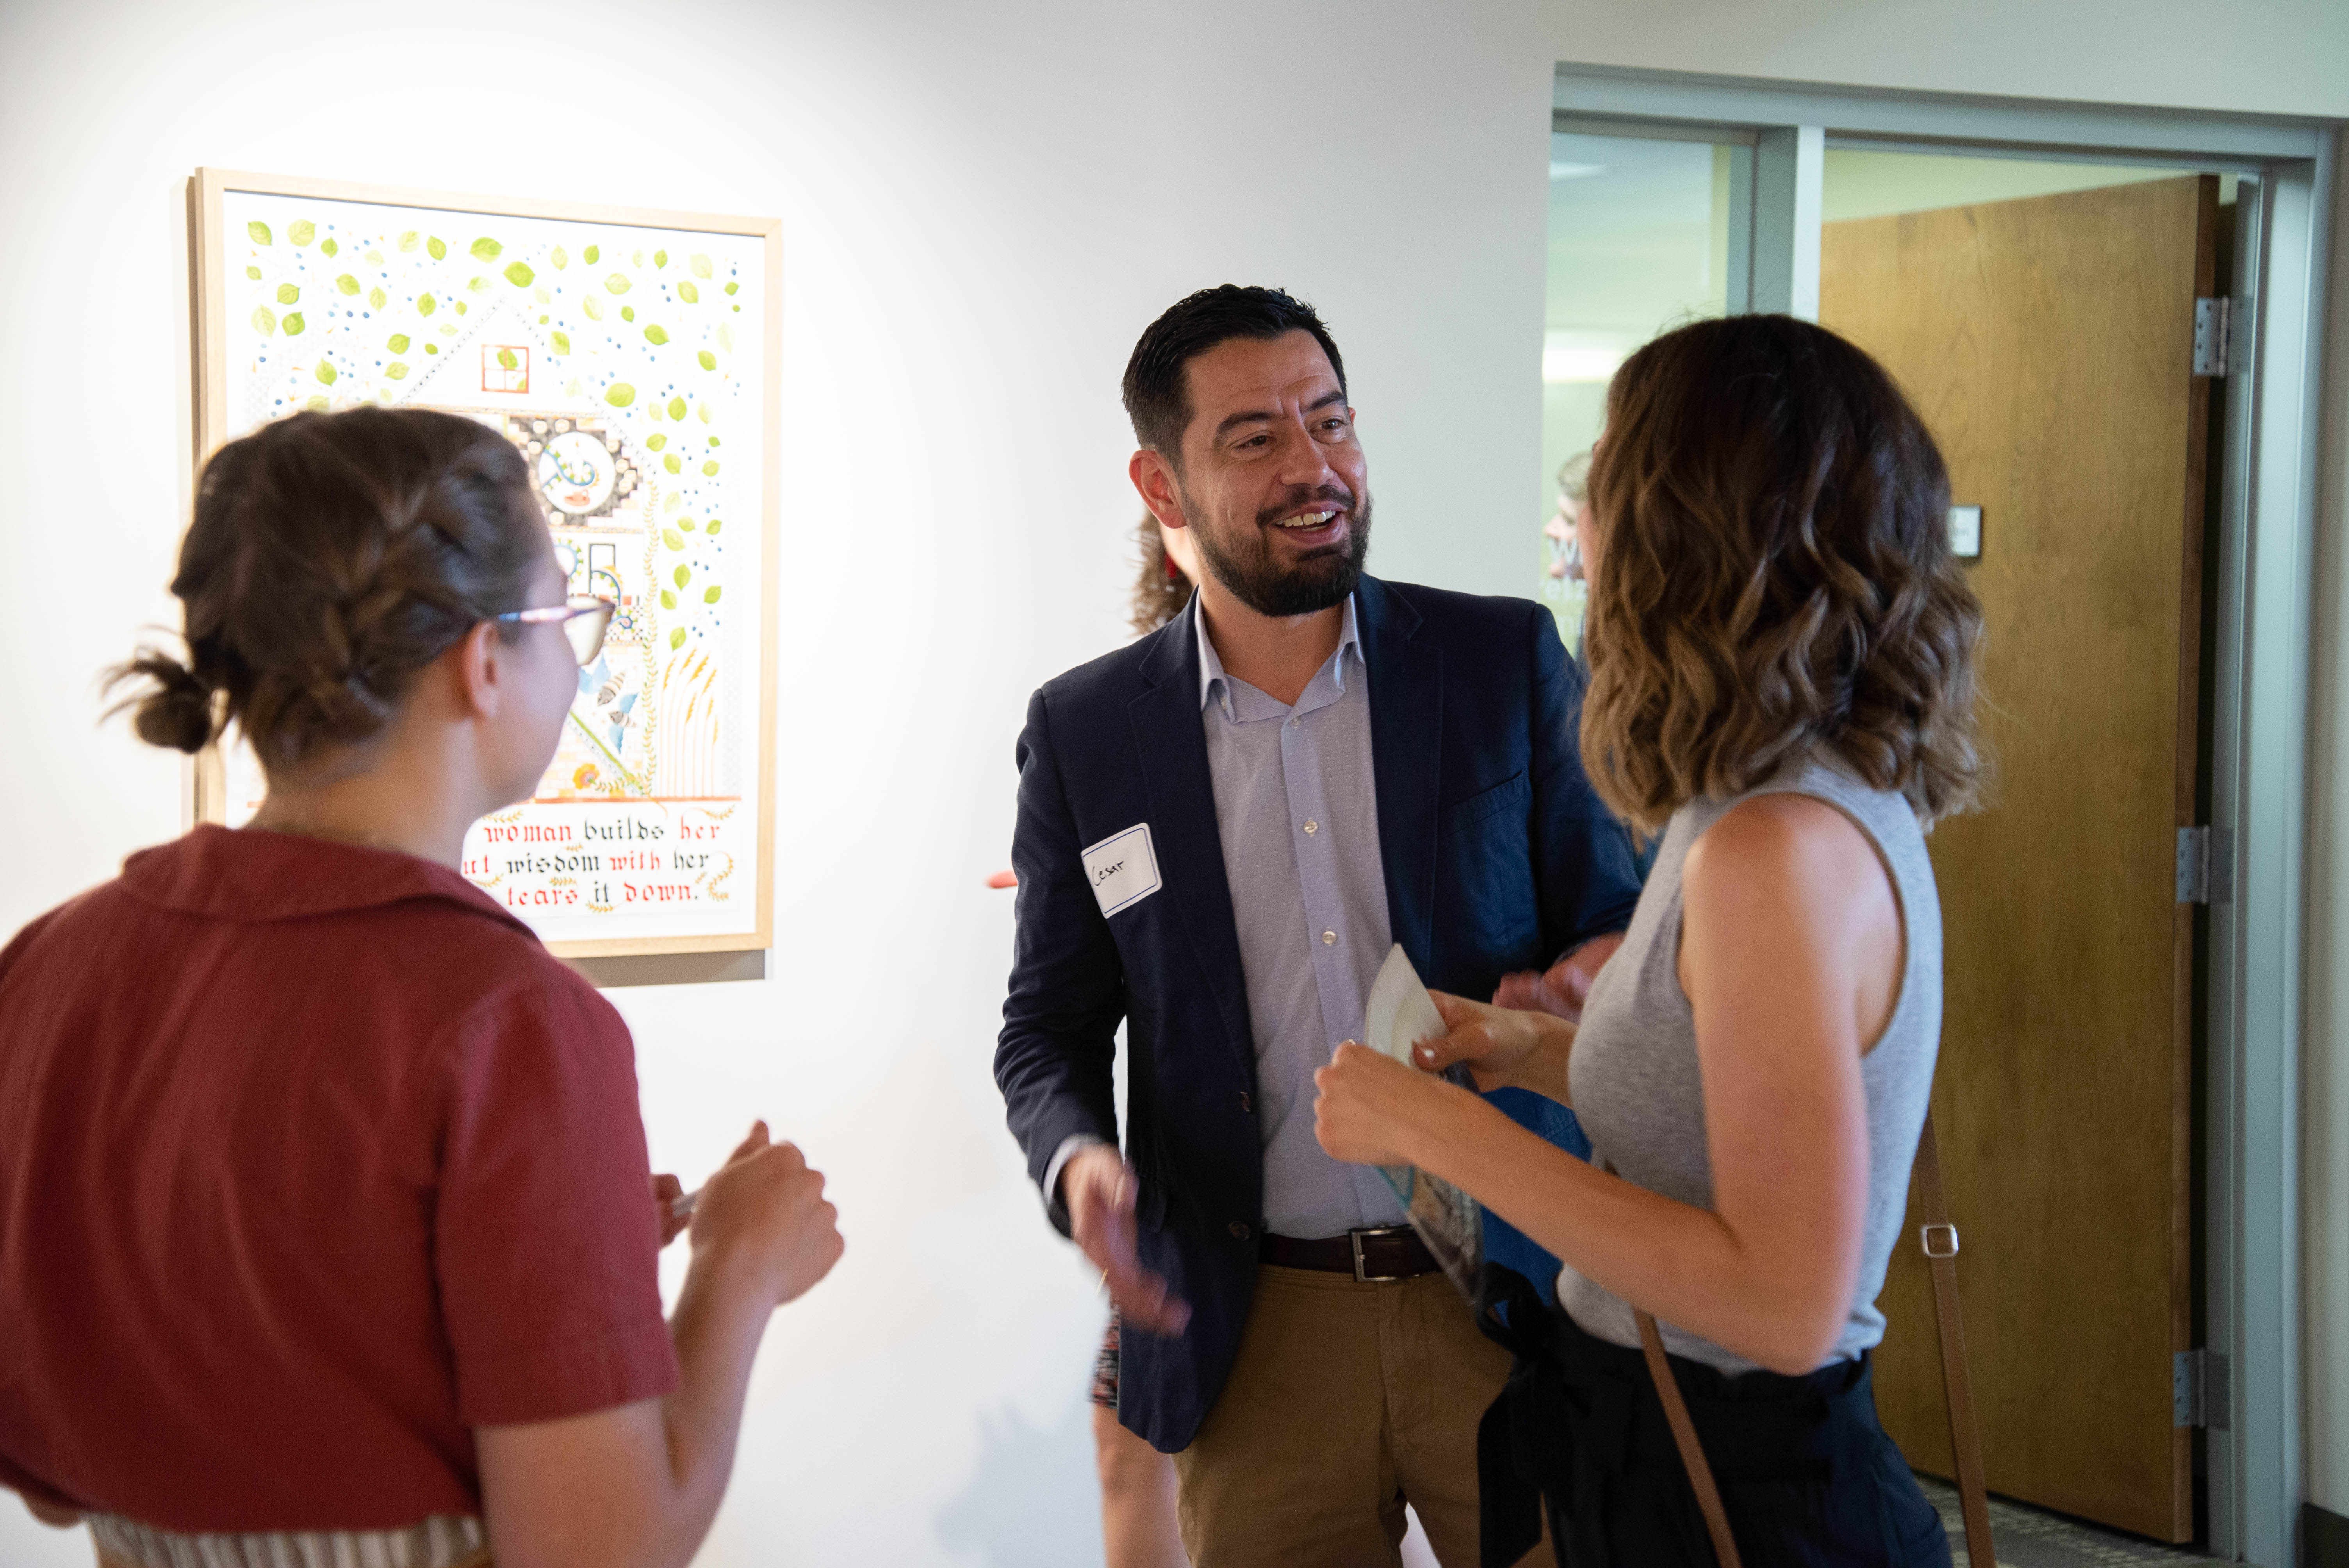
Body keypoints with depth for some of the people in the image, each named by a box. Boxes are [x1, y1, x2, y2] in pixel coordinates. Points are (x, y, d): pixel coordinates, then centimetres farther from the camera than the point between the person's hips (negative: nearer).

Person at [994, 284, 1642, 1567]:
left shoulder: (1510, 660, -1)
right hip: (1255, 1330, 0)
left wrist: (1586, 987, -17)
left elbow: (1615, 924, 6)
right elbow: (1050, 1026, 7)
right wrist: (1080, 1160, -14)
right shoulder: (1083, 733, 0)